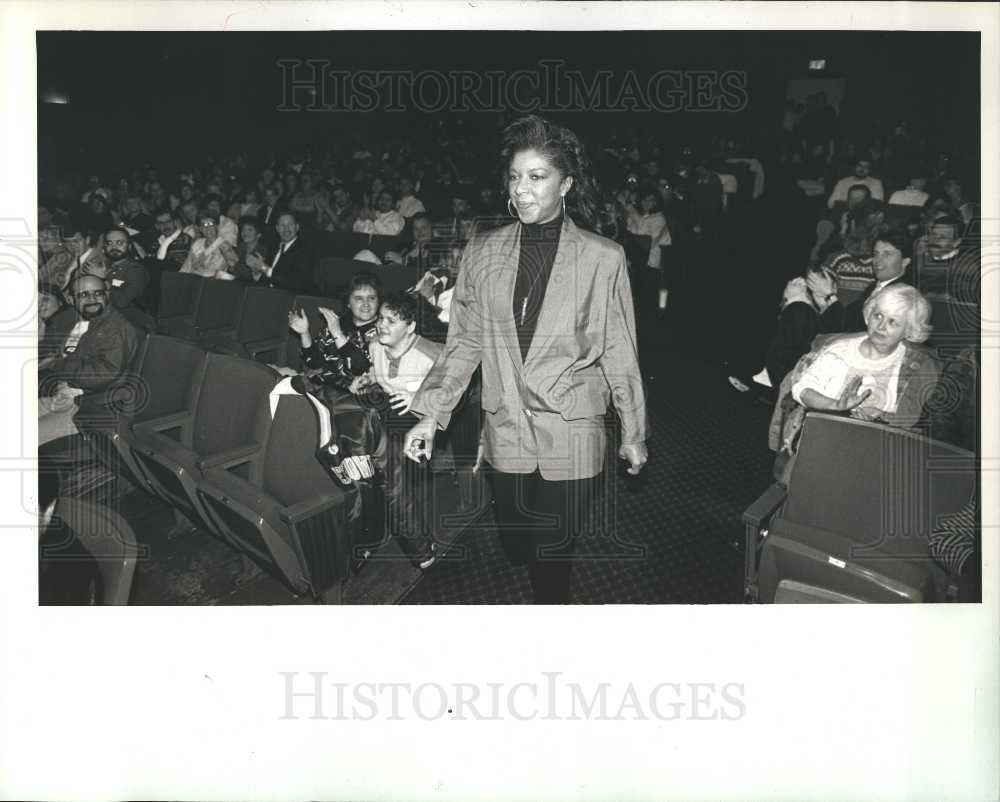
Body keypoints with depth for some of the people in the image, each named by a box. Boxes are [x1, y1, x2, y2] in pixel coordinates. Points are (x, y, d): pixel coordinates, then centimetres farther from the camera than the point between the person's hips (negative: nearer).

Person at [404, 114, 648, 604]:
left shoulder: (603, 259, -6)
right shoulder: (482, 254, 2)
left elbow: (619, 353, 0)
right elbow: (464, 341, 5)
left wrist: (634, 433, 5)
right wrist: (430, 415, -1)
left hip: (570, 438, -3)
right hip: (505, 432, 3)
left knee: (552, 555, 4)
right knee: (515, 546, 16)